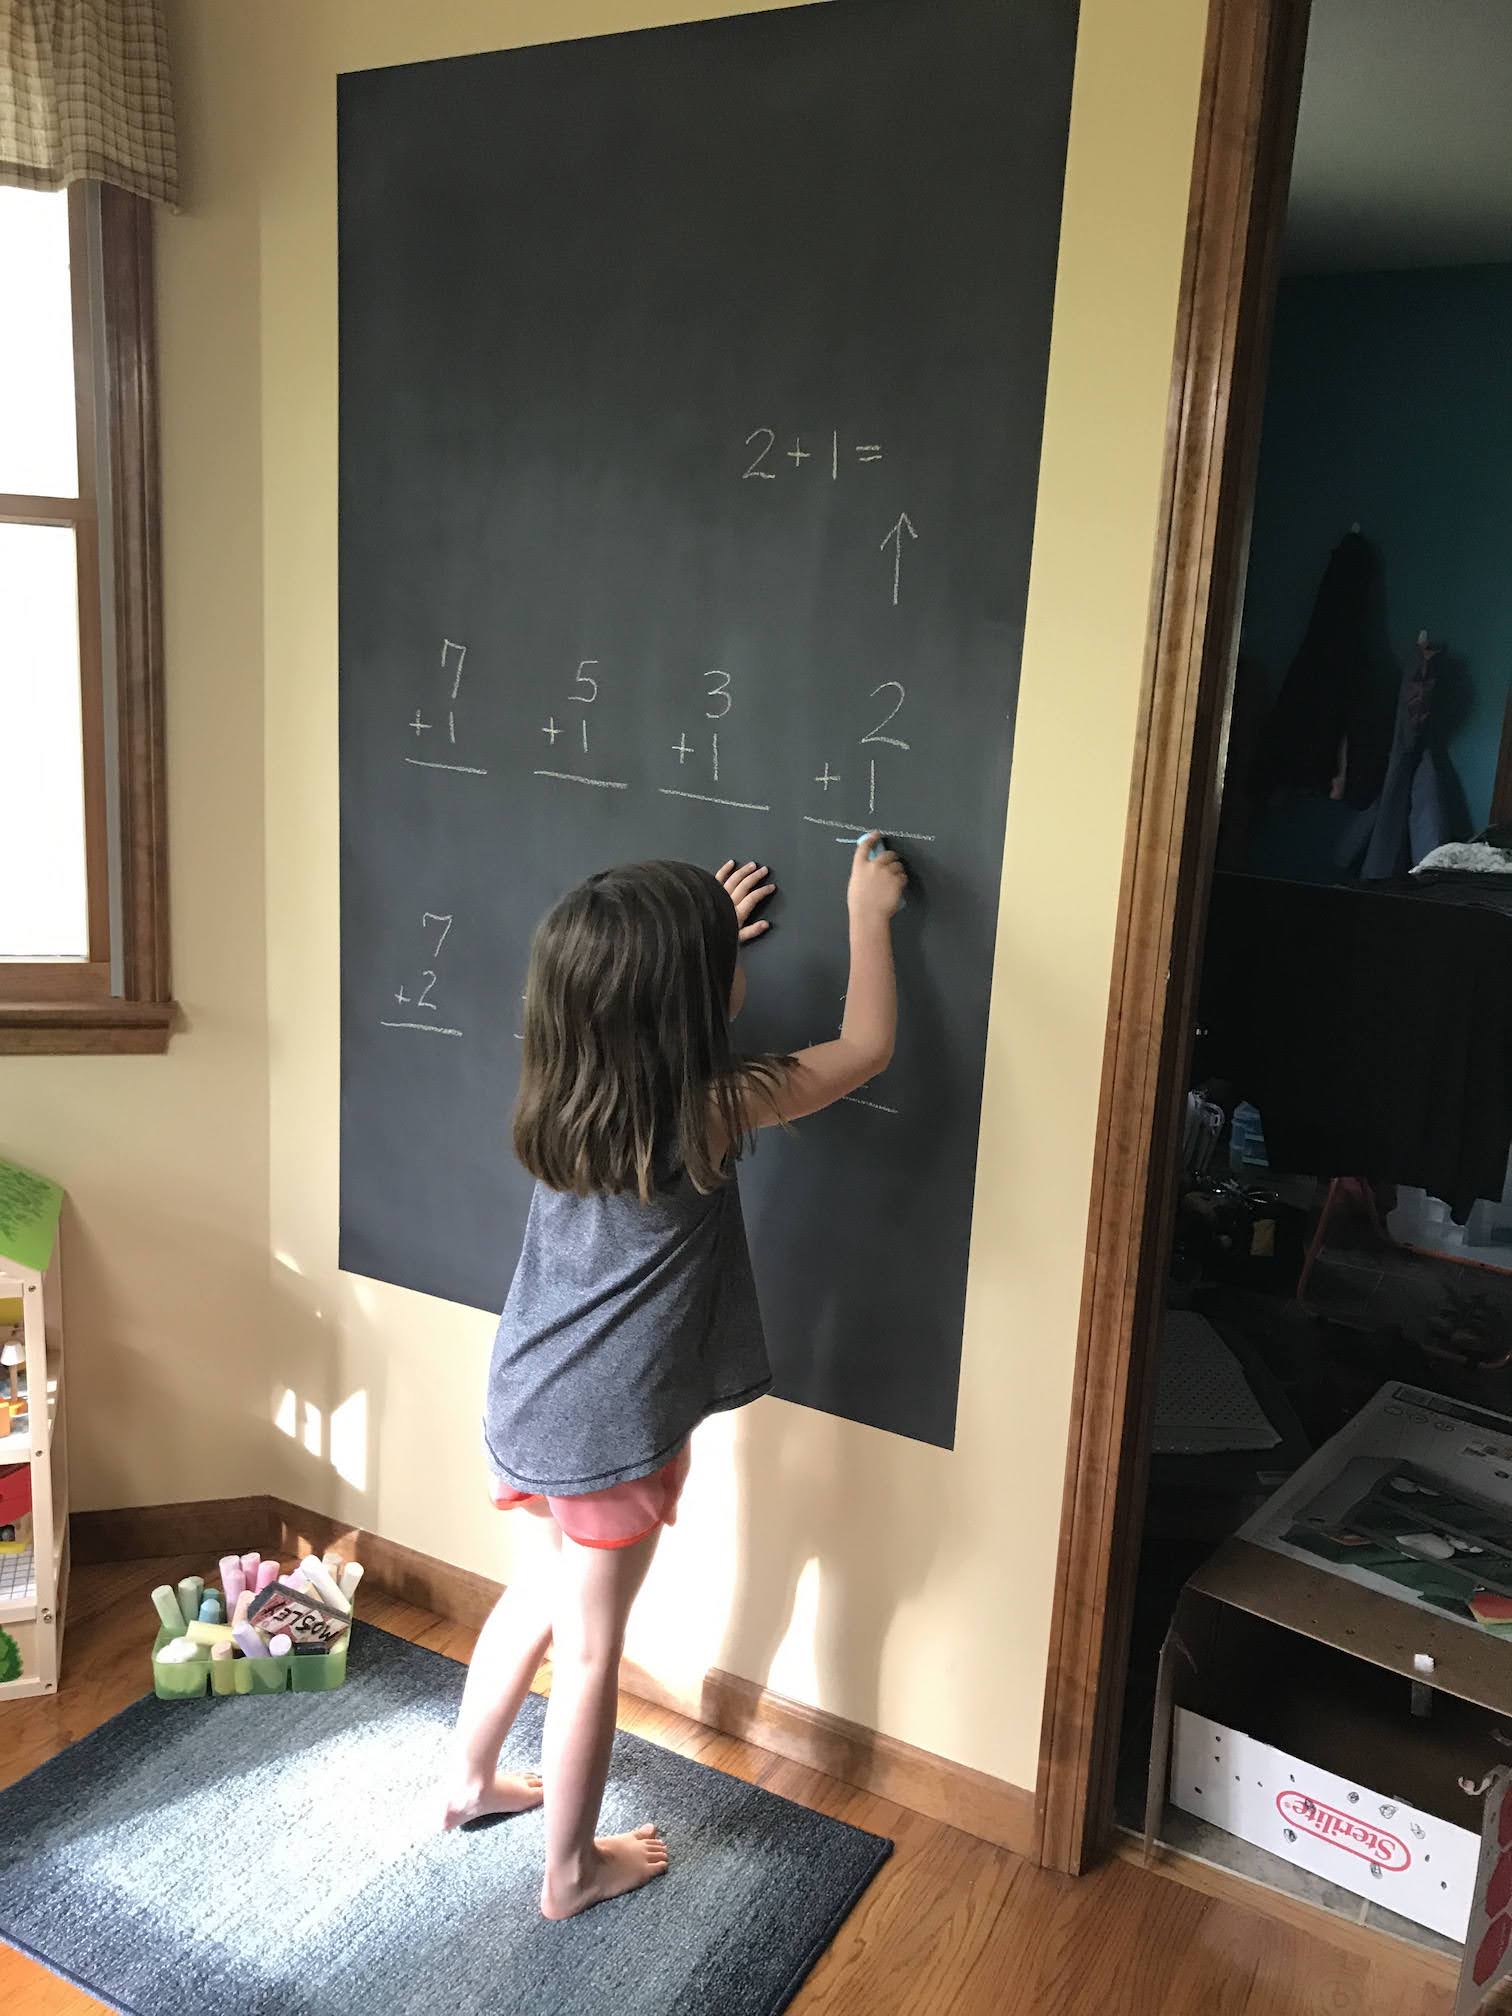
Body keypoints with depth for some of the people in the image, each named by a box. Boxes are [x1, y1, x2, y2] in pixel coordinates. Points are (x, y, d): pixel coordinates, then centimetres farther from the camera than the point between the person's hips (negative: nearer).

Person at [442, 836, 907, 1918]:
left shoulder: (566, 1088, -5)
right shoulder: (706, 1114, -23)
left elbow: (640, 1024, 21)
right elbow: (867, 1047, -11)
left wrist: (702, 940, 21)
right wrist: (869, 914, 0)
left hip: (528, 1400, 7)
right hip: (612, 1426, -7)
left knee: (540, 1595, 28)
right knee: (589, 1644, 12)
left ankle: (472, 1781, 47)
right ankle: (572, 1868, 33)